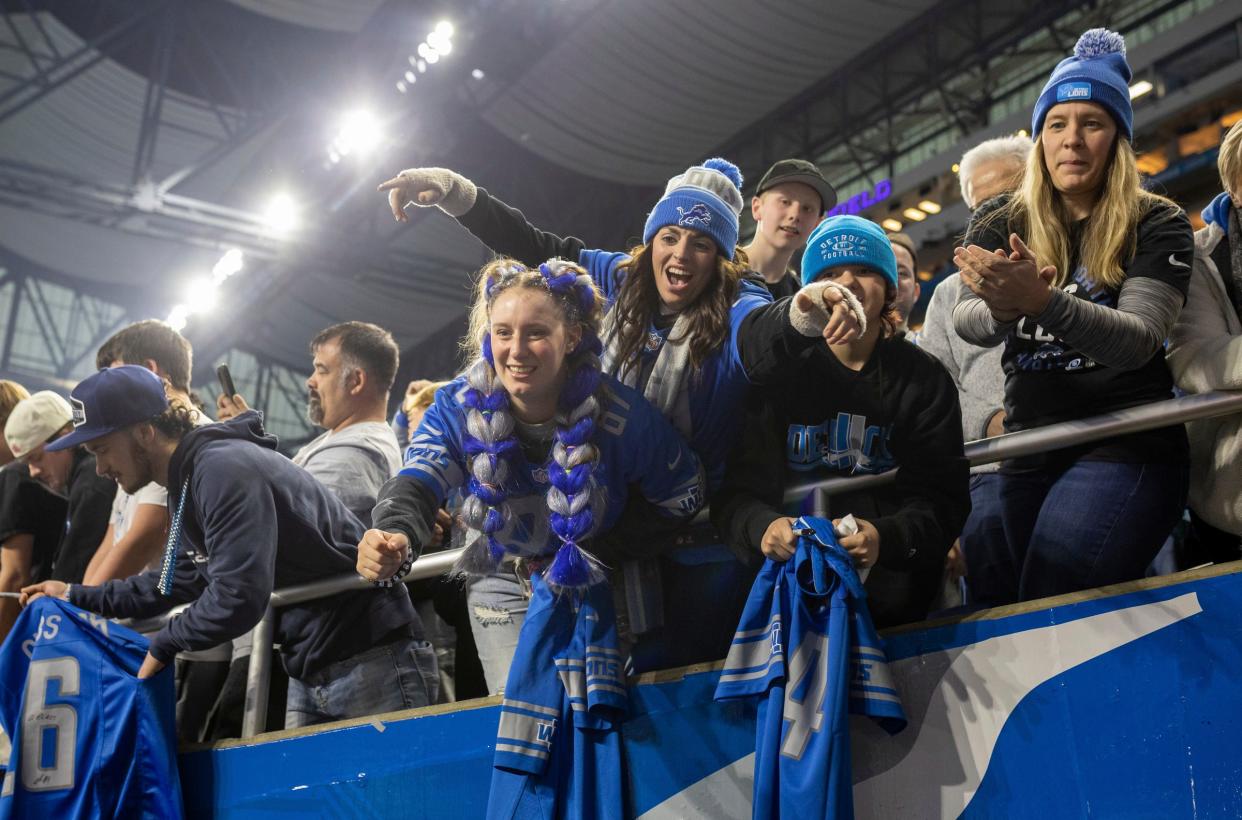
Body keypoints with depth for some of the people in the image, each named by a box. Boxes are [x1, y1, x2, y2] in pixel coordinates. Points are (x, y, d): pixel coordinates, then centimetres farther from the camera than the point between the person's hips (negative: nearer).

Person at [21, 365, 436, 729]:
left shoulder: (222, 470, -20)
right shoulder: (188, 483, 13)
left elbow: (238, 595, -28)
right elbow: (179, 581, 28)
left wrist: (162, 645, -11)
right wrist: (76, 596, 30)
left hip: (370, 660, -11)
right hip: (309, 673, 11)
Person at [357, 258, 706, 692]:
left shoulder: (618, 410, -22)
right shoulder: (456, 408, -18)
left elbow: (683, 497, -10)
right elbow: (417, 485, -33)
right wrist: (396, 536, -55)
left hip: (598, 586, -1)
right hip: (503, 587, 1)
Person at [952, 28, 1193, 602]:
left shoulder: (1157, 224, -5)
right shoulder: (999, 224, 4)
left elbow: (1139, 341, -20)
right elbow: (966, 321, -12)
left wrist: (1042, 302, -38)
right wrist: (1002, 311, -37)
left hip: (1128, 444, -4)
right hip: (1029, 449, 5)